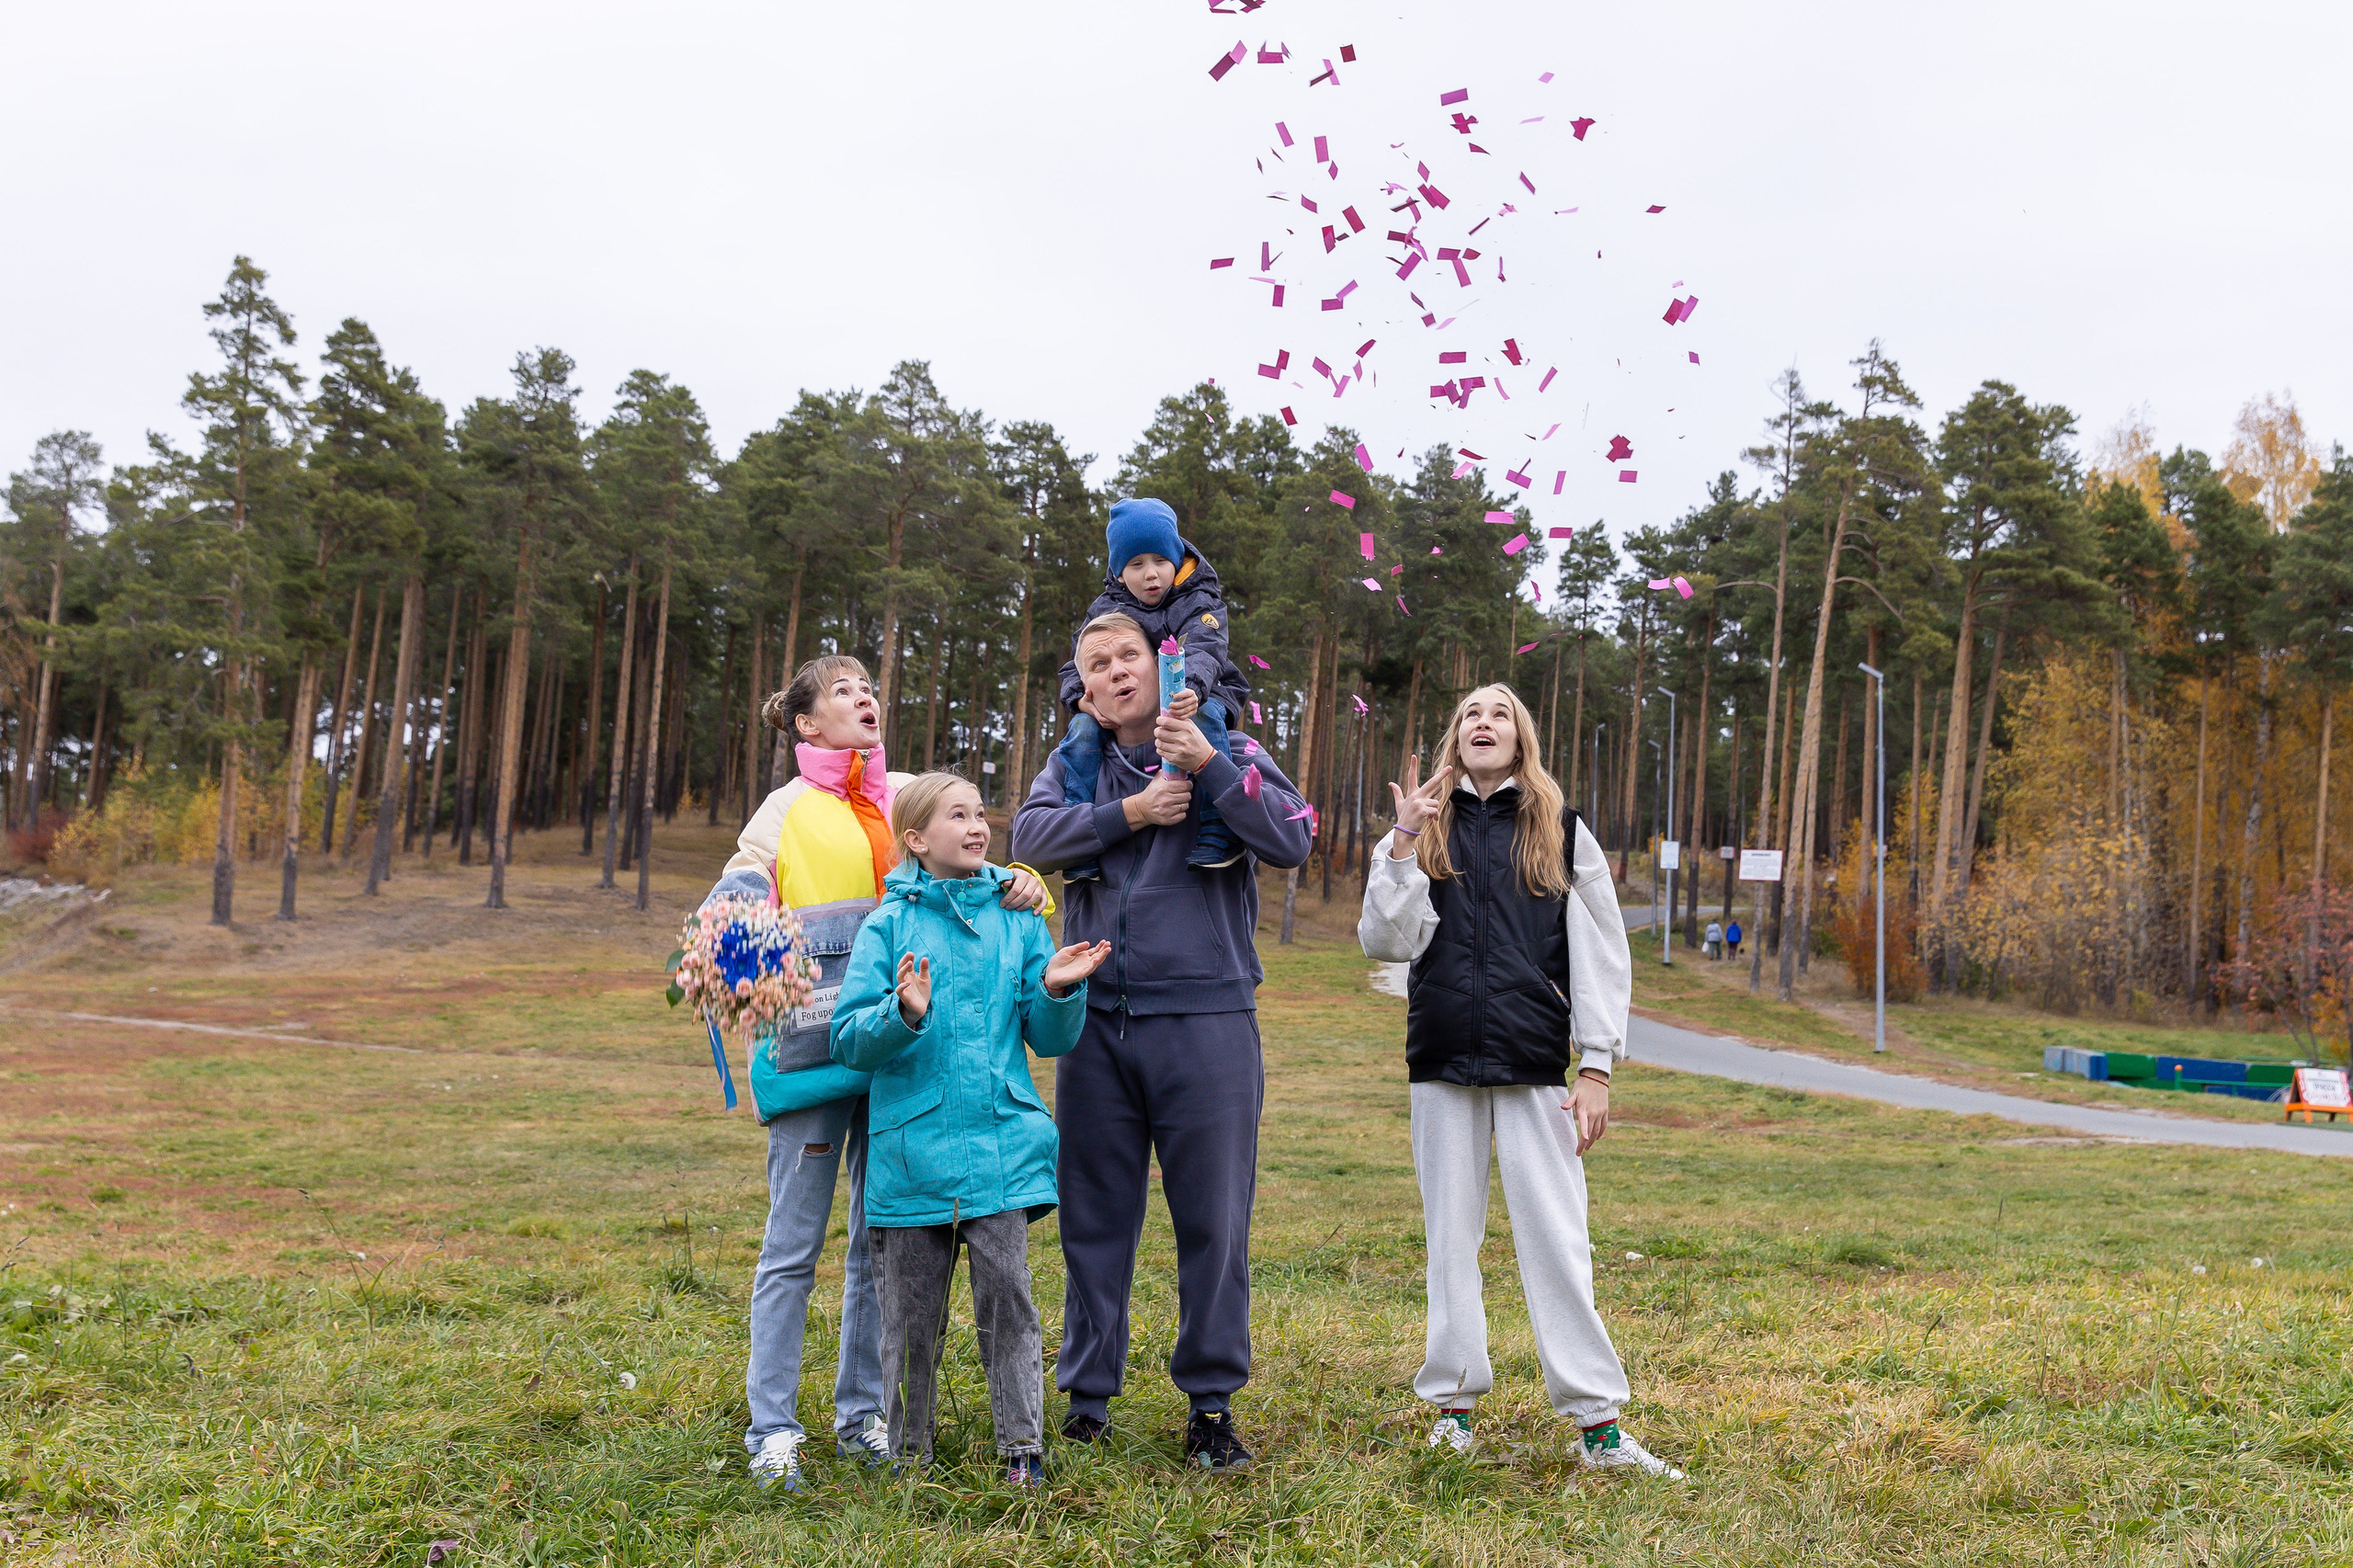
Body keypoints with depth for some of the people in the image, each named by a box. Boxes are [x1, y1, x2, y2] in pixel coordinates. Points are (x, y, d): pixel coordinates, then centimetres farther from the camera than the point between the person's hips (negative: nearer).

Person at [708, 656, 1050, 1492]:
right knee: (795, 1241, -2)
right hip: (812, 1038, -3)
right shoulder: (787, 812, 7)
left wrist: (1019, 884, -6)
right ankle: (773, 1429, 5)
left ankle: (862, 1411, 20)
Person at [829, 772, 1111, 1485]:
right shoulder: (889, 924, 1)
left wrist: (1057, 990, -10)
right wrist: (902, 1015, -22)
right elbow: (848, 1040, -3)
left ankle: (1023, 1444, 11)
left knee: (1007, 1292, -3)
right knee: (911, 1307, 9)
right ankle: (908, 1450, 25)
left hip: (1001, 1145, 1)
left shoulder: (1017, 918, 8)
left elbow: (1050, 1038, 10)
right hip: (912, 1148, -1)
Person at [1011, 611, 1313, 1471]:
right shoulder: (1077, 765, 13)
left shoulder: (1229, 754, 5)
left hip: (1206, 1021, -2)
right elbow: (1030, 834, -5)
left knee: (1213, 1221, 3)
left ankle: (1212, 1402, 16)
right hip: (1096, 1021, 3)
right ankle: (1086, 1397, 21)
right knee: (1094, 1219, 8)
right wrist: (1129, 812, -12)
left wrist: (1208, 766, -16)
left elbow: (1293, 840, -9)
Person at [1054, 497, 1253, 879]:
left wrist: (1191, 691, -49)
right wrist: (1084, 699, -24)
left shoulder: (1200, 602, -5)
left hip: (1196, 696, -3)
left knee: (1205, 714, -37)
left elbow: (1203, 652, -25)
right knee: (1083, 728, -27)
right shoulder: (1105, 609, 6)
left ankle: (1216, 832, -40)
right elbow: (1076, 667, 2)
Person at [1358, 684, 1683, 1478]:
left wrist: (1596, 1068, -1)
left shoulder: (1561, 833, 7)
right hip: (1442, 1060, 2)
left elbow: (1603, 955, 5)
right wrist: (1405, 841, -9)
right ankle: (1454, 1402, 18)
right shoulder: (1425, 831, 10)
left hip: (1534, 1062, -2)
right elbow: (1387, 941, -1)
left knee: (1556, 1237, -4)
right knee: (1450, 1235, 8)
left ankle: (1597, 1422, 1)